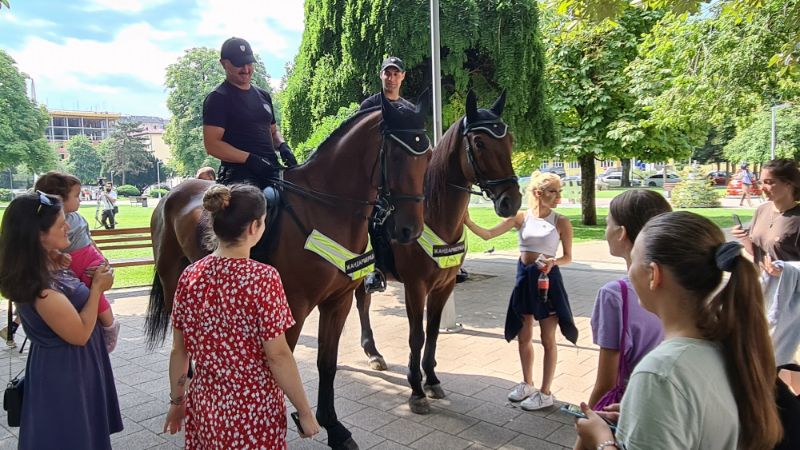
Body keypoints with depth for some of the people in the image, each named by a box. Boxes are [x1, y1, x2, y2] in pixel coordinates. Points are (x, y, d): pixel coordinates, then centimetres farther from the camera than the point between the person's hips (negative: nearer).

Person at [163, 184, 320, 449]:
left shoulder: (190, 276, -6)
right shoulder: (263, 278, -21)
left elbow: (179, 350, 2)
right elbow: (277, 355, -18)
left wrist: (177, 402, 15)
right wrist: (305, 412, -8)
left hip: (204, 404, 5)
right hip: (253, 409, -5)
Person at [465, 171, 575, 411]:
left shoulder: (561, 222, -8)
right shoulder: (521, 217, -2)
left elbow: (568, 257, -2)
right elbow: (488, 234, -5)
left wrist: (553, 262, -23)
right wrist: (467, 221, -18)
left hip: (547, 278, -3)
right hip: (525, 278, 4)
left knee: (548, 339, 6)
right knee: (524, 336, 15)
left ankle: (545, 392, 20)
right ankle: (527, 384, 34)